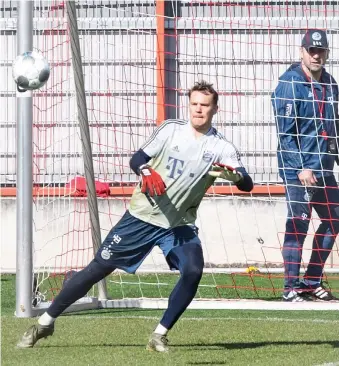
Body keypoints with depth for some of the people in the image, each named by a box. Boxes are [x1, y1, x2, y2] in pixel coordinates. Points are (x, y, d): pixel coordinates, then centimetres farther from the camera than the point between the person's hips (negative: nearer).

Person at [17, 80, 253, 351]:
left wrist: (231, 173, -39)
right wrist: (147, 172, -30)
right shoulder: (172, 129, -4)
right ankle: (45, 322, 11)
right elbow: (136, 159, -8)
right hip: (142, 216, -1)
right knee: (99, 268, -1)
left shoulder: (221, 147, -6)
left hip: (180, 225, 1)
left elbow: (247, 185, -16)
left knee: (193, 271, -23)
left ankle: (160, 336, -9)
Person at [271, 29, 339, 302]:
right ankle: (292, 287, -3)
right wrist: (301, 168, -20)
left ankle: (312, 282, 21)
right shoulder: (290, 84, -11)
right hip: (297, 168, -8)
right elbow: (285, 132, -15)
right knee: (298, 224, -7)